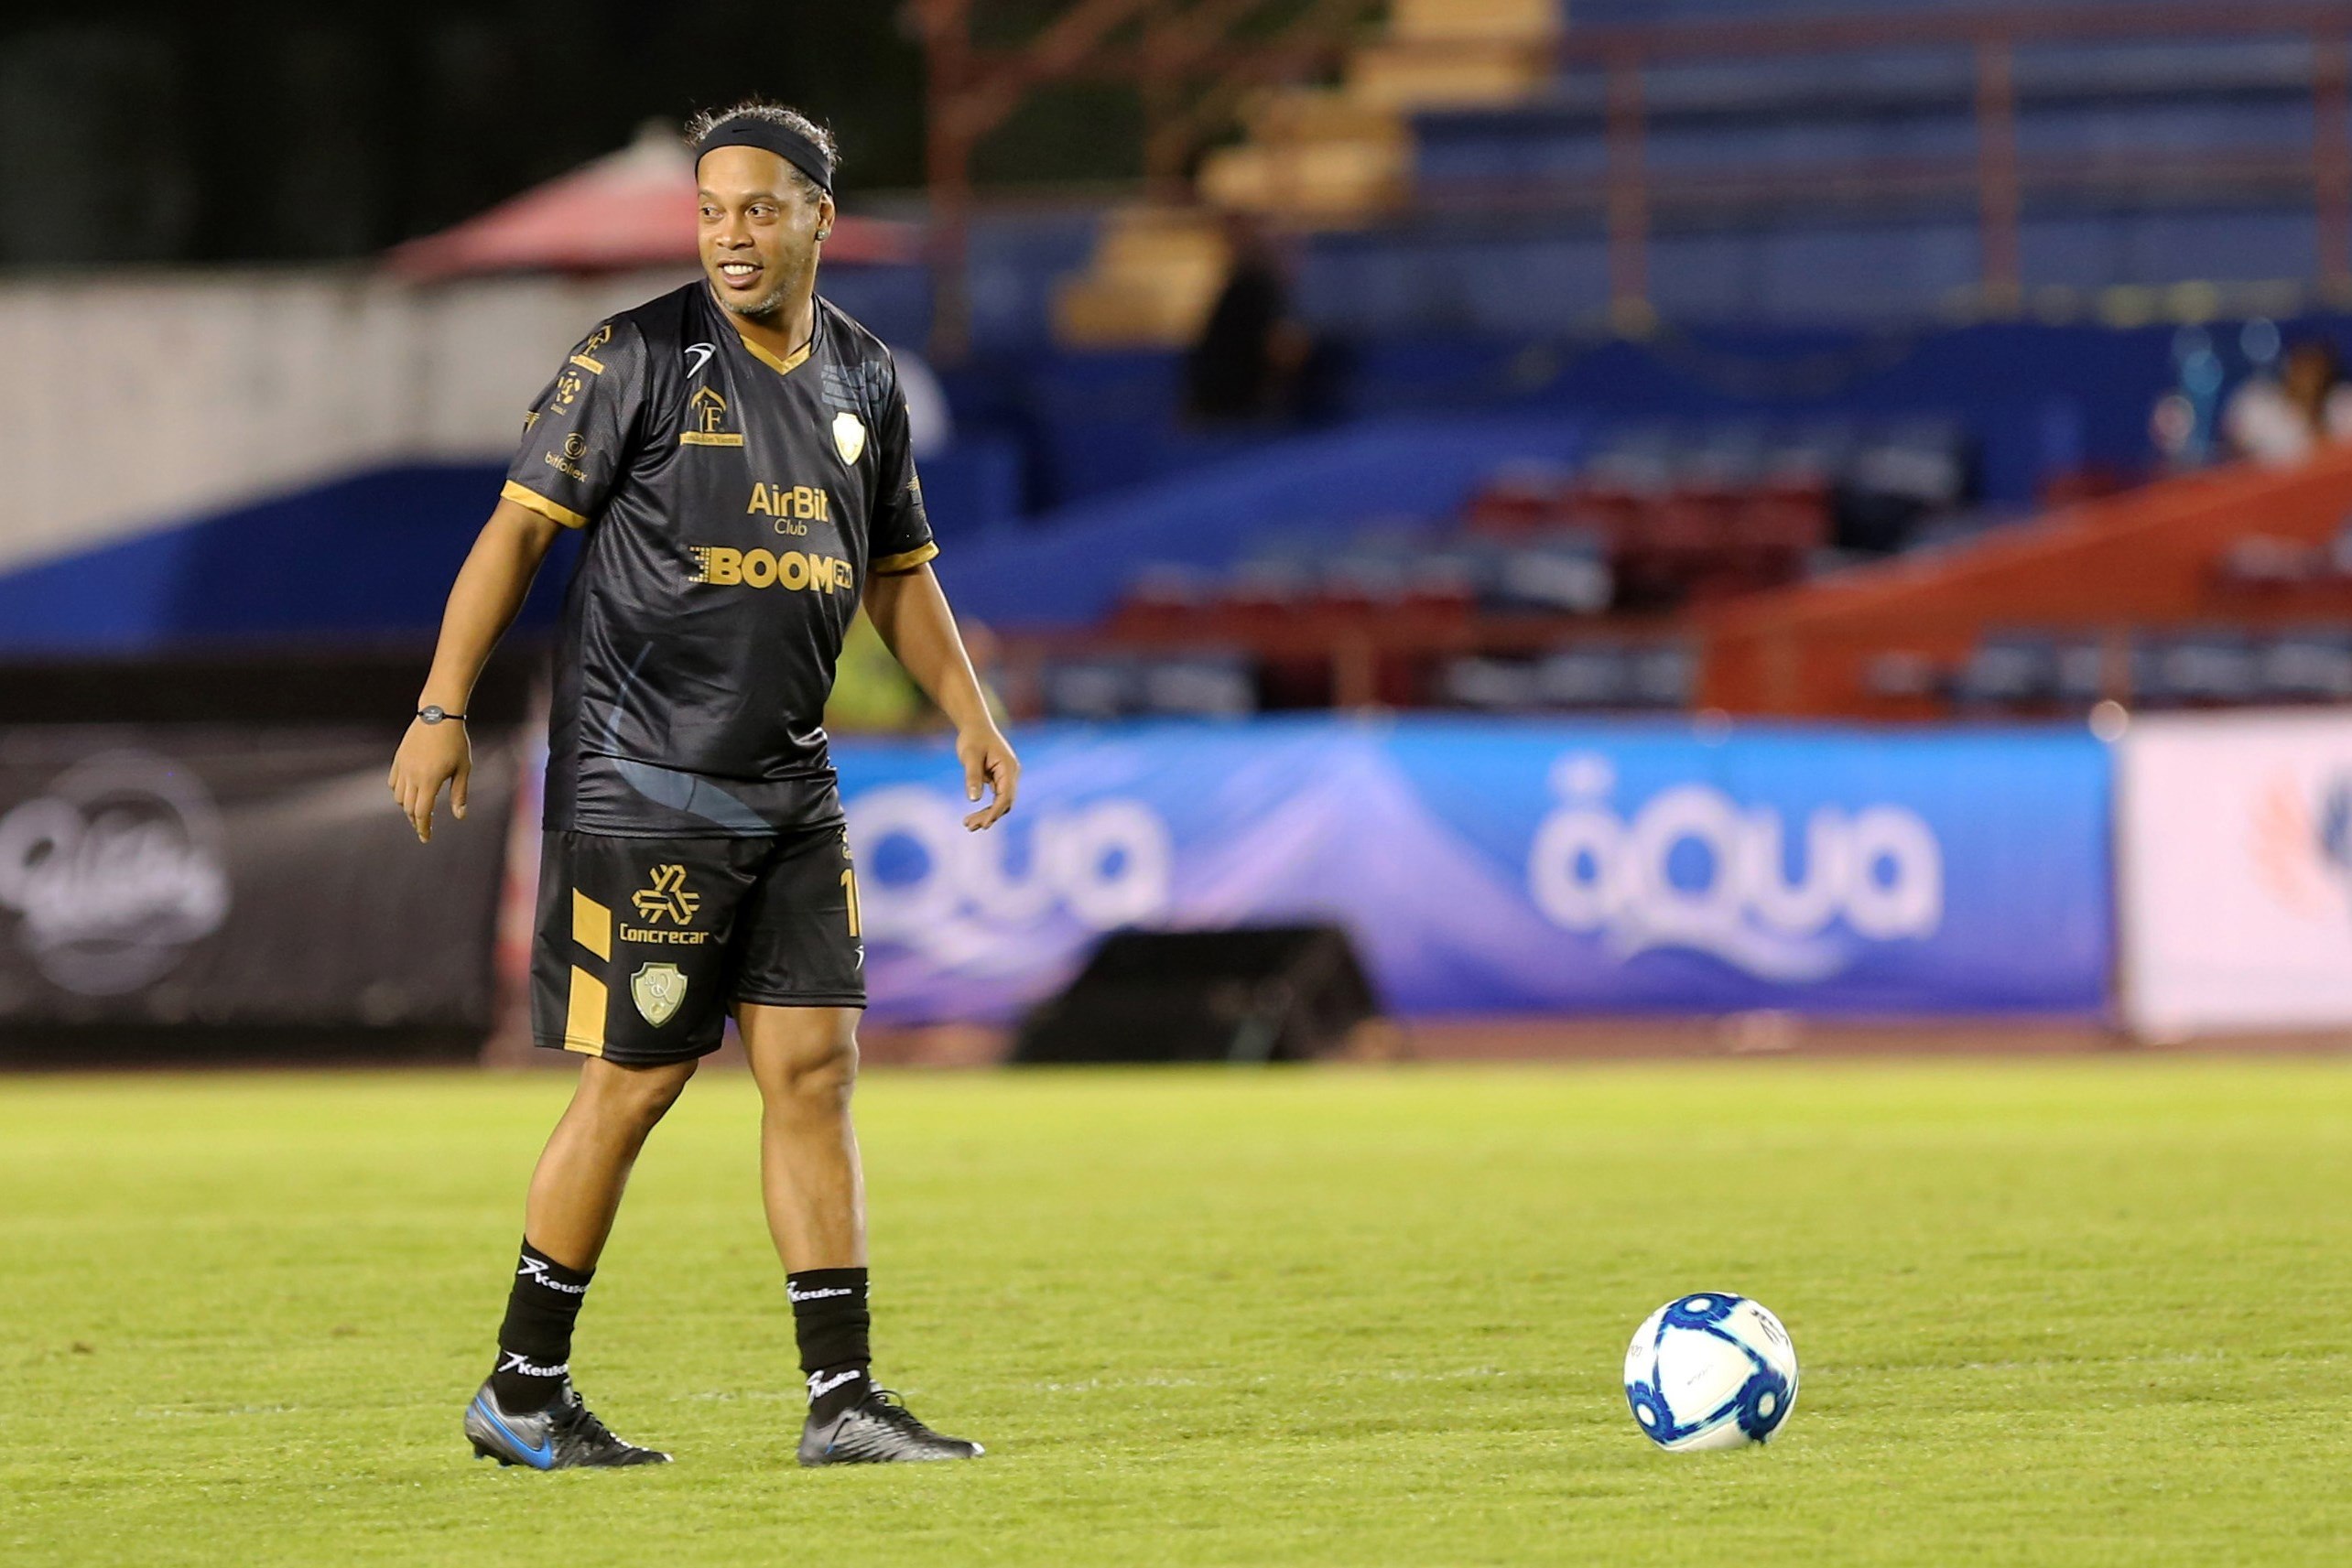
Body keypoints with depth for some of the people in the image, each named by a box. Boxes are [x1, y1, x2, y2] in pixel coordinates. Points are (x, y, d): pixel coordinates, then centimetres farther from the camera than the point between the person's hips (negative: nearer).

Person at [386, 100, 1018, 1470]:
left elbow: (899, 571, 22)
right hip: (641, 781, -6)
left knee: (815, 1067, 0)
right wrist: (444, 709, -12)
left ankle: (843, 1397, 1)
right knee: (636, 1082, -4)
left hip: (789, 788, 6)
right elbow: (520, 526, -6)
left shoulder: (864, 378, 10)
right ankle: (524, 1392, 8)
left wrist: (972, 716, 14)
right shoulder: (638, 359, -7)